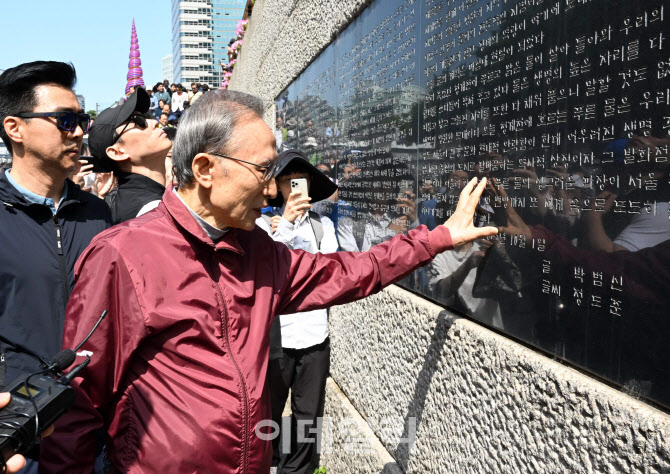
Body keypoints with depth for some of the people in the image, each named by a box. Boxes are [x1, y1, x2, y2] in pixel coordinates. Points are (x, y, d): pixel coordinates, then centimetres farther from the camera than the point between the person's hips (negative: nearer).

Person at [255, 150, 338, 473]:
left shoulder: (323, 225, 7)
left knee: (308, 415, 13)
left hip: (315, 335, 3)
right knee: (269, 413, 10)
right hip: (275, 335, -2)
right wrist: (287, 223, -23)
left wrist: (286, 237, -10)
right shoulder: (263, 223, -2)